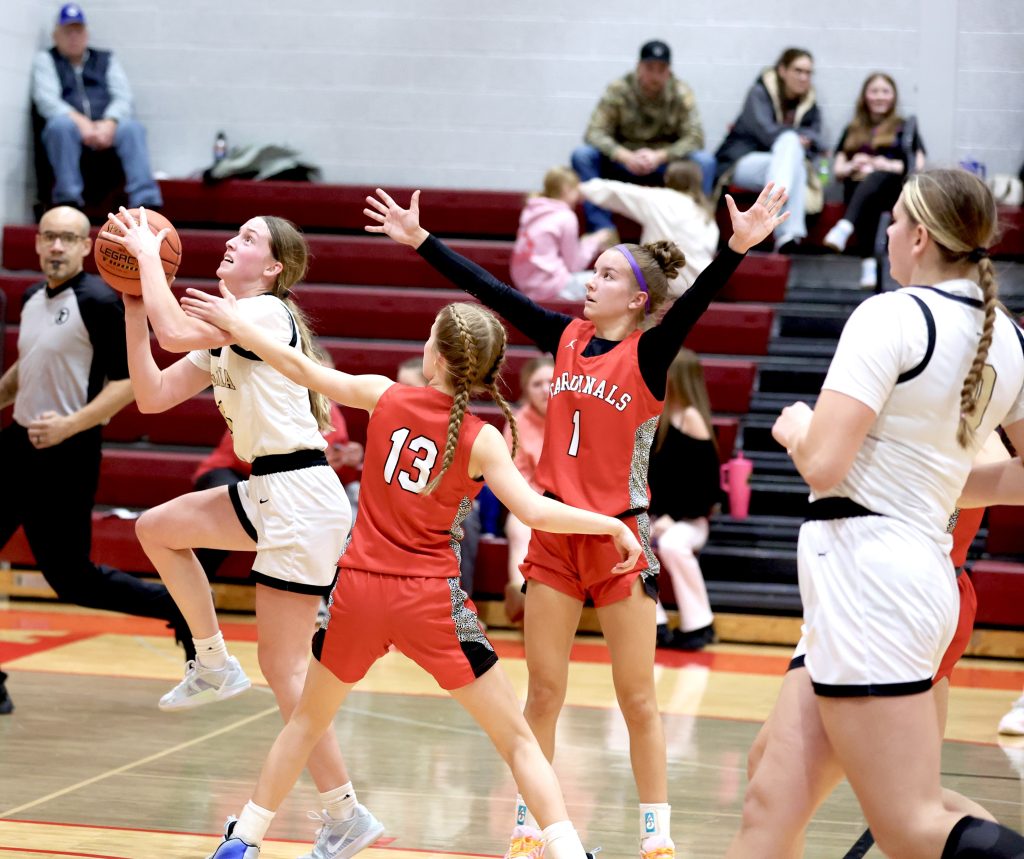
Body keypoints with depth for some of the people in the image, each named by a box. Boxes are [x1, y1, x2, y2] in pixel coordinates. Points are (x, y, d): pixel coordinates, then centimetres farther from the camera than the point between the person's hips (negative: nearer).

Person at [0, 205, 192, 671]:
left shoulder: (98, 302, -14)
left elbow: (128, 381, -17)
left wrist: (69, 425, -24)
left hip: (66, 456, -7)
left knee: (71, 577, -3)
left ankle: (178, 608, 16)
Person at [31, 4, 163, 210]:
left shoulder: (106, 59, 24)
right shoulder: (45, 59, 18)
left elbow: (123, 96, 9)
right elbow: (46, 99, 1)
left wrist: (109, 122, -15)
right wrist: (80, 121, -18)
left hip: (107, 127, 2)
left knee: (132, 127, -32)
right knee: (61, 124, -38)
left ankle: (146, 203, -46)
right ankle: (68, 202, -42)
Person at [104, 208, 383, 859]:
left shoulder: (267, 312, -12)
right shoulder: (224, 334, 16)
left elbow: (175, 332, -26)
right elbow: (153, 396, 12)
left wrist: (147, 253, -13)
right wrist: (134, 306, 8)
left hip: (301, 499, -9)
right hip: (267, 493, 9)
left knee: (283, 668, -6)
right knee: (158, 528, 17)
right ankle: (214, 665, 21)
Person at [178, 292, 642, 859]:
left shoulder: (384, 397, -1)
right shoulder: (480, 439, -8)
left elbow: (301, 370, 8)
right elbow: (534, 511, -17)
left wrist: (236, 324, 21)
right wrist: (611, 525, -6)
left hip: (359, 589, 3)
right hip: (430, 600, -3)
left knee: (308, 718, 26)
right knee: (516, 737, 4)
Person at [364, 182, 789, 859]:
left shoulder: (650, 352, -9)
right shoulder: (568, 337, 5)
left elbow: (694, 302, -25)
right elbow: (491, 291, 8)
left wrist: (739, 247, -42)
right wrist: (421, 240, 8)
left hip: (621, 535, -4)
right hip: (555, 530, 5)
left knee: (638, 699, 1)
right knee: (543, 693, 9)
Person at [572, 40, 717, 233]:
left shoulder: (681, 94, -6)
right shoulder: (618, 90, -8)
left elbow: (694, 138, -13)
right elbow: (595, 133, -14)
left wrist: (659, 156, -29)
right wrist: (626, 156, -31)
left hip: (666, 165, 0)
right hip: (624, 164, 0)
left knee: (705, 161, -28)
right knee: (582, 155, -26)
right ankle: (602, 231, -26)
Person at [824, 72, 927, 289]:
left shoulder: (905, 127, 22)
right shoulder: (852, 131, 27)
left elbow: (918, 167, 10)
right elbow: (837, 170, 19)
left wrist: (889, 165, -8)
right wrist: (853, 166, -5)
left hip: (894, 188, -1)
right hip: (859, 188, 1)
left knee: (877, 177, -39)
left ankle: (844, 228, -64)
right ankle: (868, 264, -55)